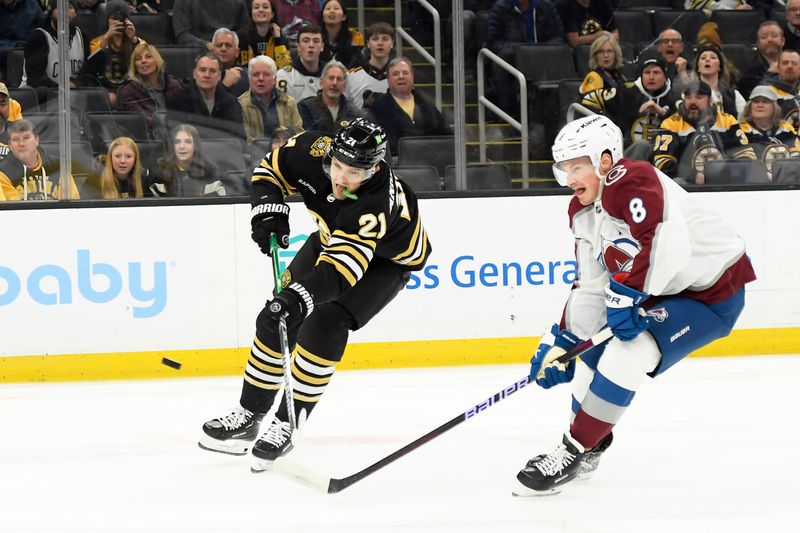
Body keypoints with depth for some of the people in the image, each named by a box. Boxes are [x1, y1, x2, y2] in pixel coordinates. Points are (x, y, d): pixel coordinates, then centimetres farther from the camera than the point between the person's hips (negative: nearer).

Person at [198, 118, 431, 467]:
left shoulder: (375, 205, -43)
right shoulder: (314, 151, -28)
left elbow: (339, 268, -51)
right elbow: (271, 169, -6)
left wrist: (299, 297, -64)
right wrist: (268, 210, -22)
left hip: (388, 258, -6)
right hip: (333, 237, 6)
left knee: (323, 326, -23)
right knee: (276, 319, -1)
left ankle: (286, 426, -14)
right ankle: (248, 415, 13)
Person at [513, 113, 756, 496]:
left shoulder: (631, 182, -24)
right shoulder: (583, 212, 6)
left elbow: (667, 243, -39)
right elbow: (590, 287, 10)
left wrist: (626, 292, -34)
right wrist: (561, 342, 5)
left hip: (715, 290, -10)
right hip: (662, 293, 10)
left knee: (626, 352, -24)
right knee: (593, 351, 11)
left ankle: (573, 453, -14)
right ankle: (589, 451, 29)